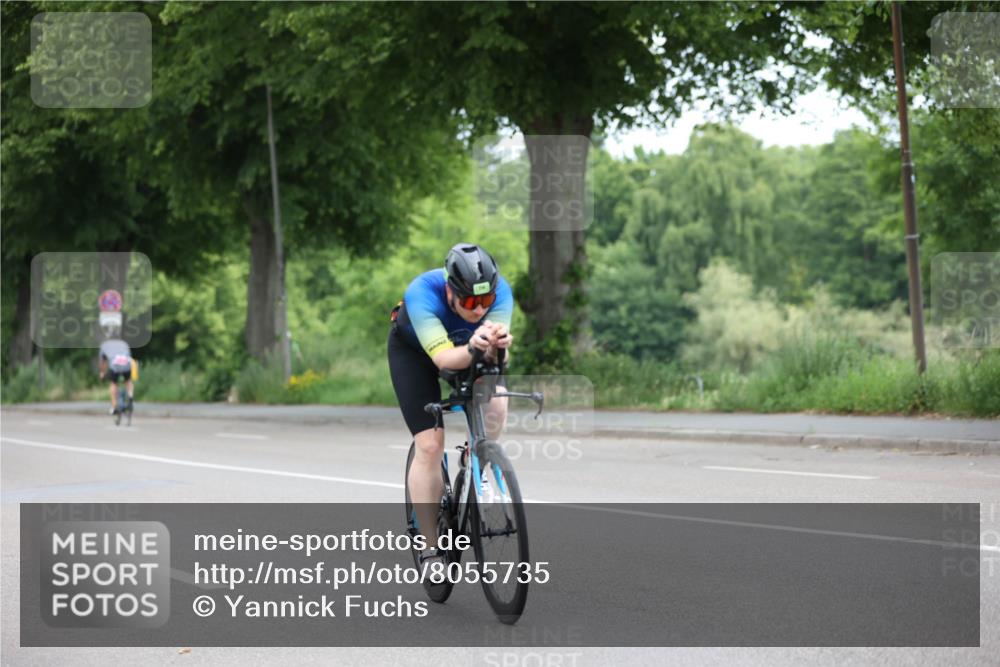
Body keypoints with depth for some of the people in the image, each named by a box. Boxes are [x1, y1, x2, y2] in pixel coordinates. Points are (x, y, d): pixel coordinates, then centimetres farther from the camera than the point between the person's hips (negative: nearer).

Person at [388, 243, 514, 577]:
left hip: (466, 343, 3)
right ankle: (431, 550, -6)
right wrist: (472, 349, -69)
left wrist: (497, 345, -62)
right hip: (413, 349, -3)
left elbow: (495, 356, -40)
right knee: (429, 445, -14)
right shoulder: (422, 293, -40)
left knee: (495, 401, -27)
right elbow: (443, 358, -49)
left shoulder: (499, 291, -32)